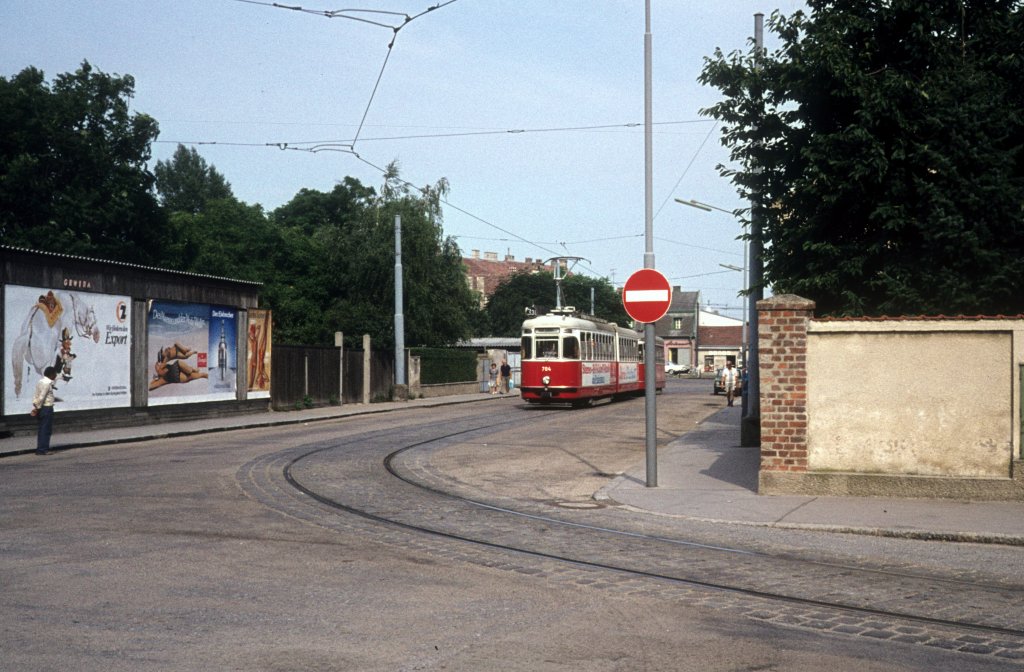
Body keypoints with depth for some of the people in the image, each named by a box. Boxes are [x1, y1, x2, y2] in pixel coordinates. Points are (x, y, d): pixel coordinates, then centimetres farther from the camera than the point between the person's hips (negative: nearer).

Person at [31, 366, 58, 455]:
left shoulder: (41, 381, 14)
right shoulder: (47, 383, -15)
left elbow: (35, 396, 12)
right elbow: (41, 397, -21)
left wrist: (34, 408, 10)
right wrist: (38, 408, -12)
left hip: (41, 408, 9)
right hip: (47, 408, -9)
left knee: (42, 429, 13)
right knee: (46, 430, -4)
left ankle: (40, 449, 16)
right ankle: (43, 449, -3)